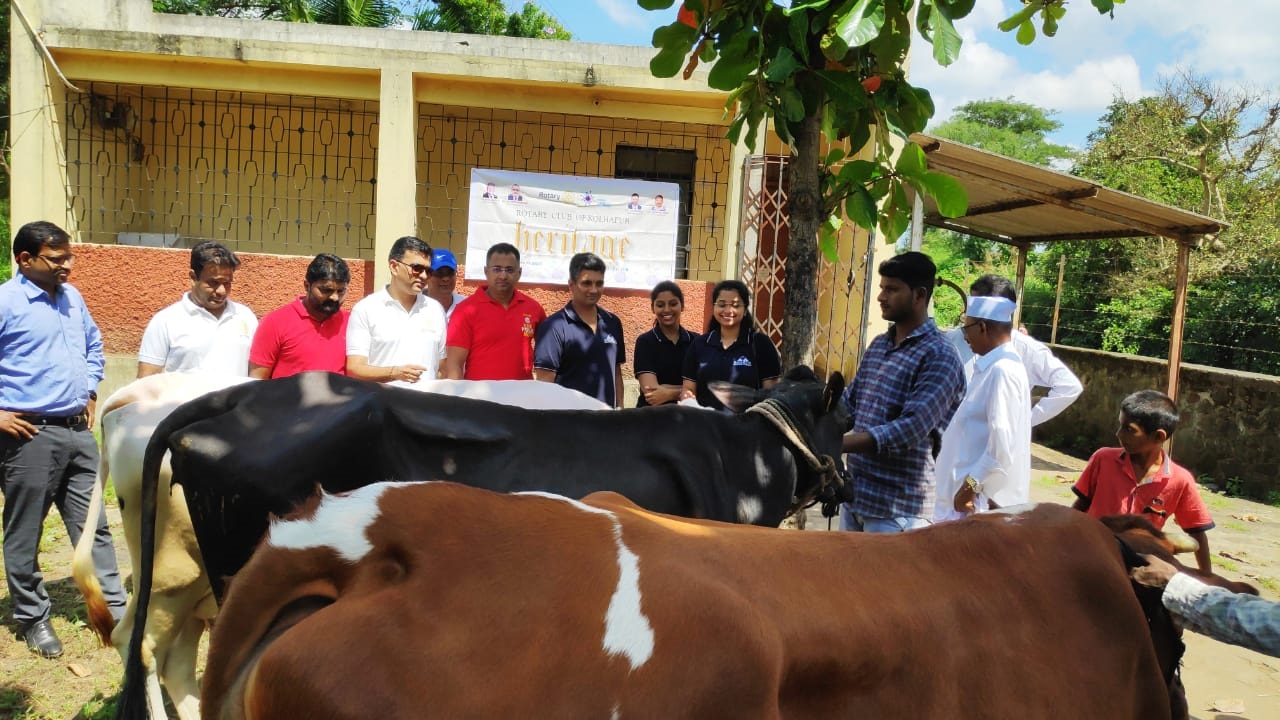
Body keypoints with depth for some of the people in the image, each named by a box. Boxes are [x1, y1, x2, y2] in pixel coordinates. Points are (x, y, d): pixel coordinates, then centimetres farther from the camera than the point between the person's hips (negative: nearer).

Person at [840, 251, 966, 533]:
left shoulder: (939, 357, -14)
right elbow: (848, 403, 16)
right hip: (855, 495, 7)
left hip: (898, 507, -7)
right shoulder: (877, 346, 11)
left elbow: (910, 429, -24)